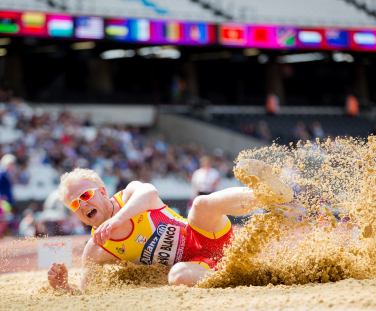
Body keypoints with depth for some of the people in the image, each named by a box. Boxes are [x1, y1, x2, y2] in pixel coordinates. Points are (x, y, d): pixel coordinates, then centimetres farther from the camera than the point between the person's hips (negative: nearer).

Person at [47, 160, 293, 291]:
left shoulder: (130, 194, -6)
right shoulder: (96, 251, -1)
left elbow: (149, 193, -31)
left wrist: (118, 218, -47)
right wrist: (64, 285, -24)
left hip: (203, 237, -1)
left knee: (203, 203, -34)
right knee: (178, 276, -39)